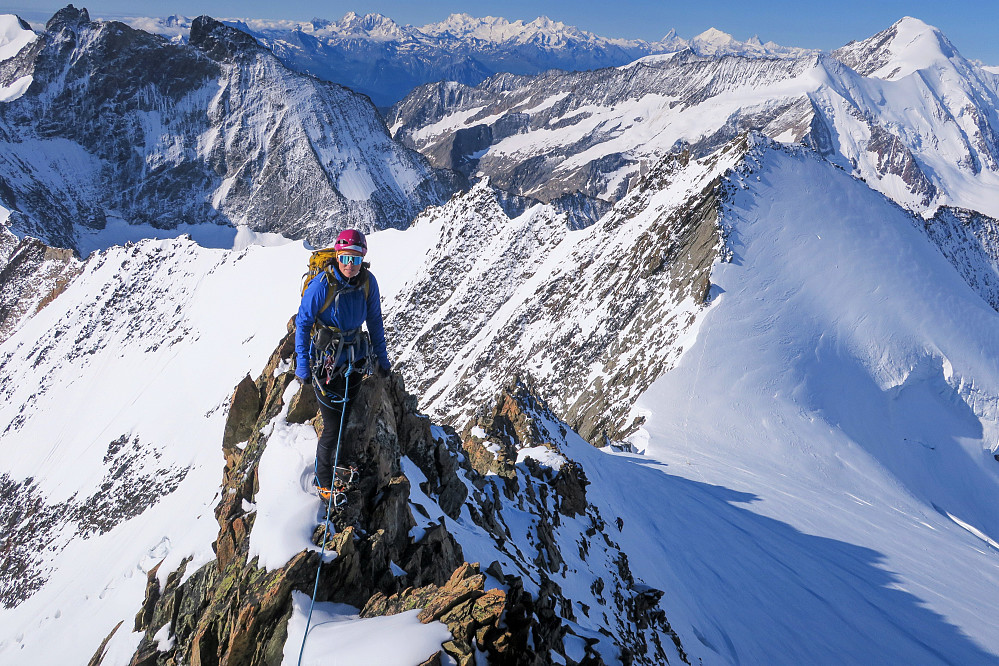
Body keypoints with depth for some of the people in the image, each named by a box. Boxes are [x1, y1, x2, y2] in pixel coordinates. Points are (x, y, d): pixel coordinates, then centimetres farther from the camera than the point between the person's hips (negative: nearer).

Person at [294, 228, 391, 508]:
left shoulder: (367, 282, -9)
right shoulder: (322, 284, -23)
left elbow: (374, 320, 4)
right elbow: (302, 323, -14)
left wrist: (381, 356, 9)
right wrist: (302, 364, -15)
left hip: (354, 359, 5)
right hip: (326, 361, -5)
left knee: (345, 416, 22)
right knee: (332, 425, -1)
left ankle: (334, 456, 48)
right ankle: (323, 482, 19)